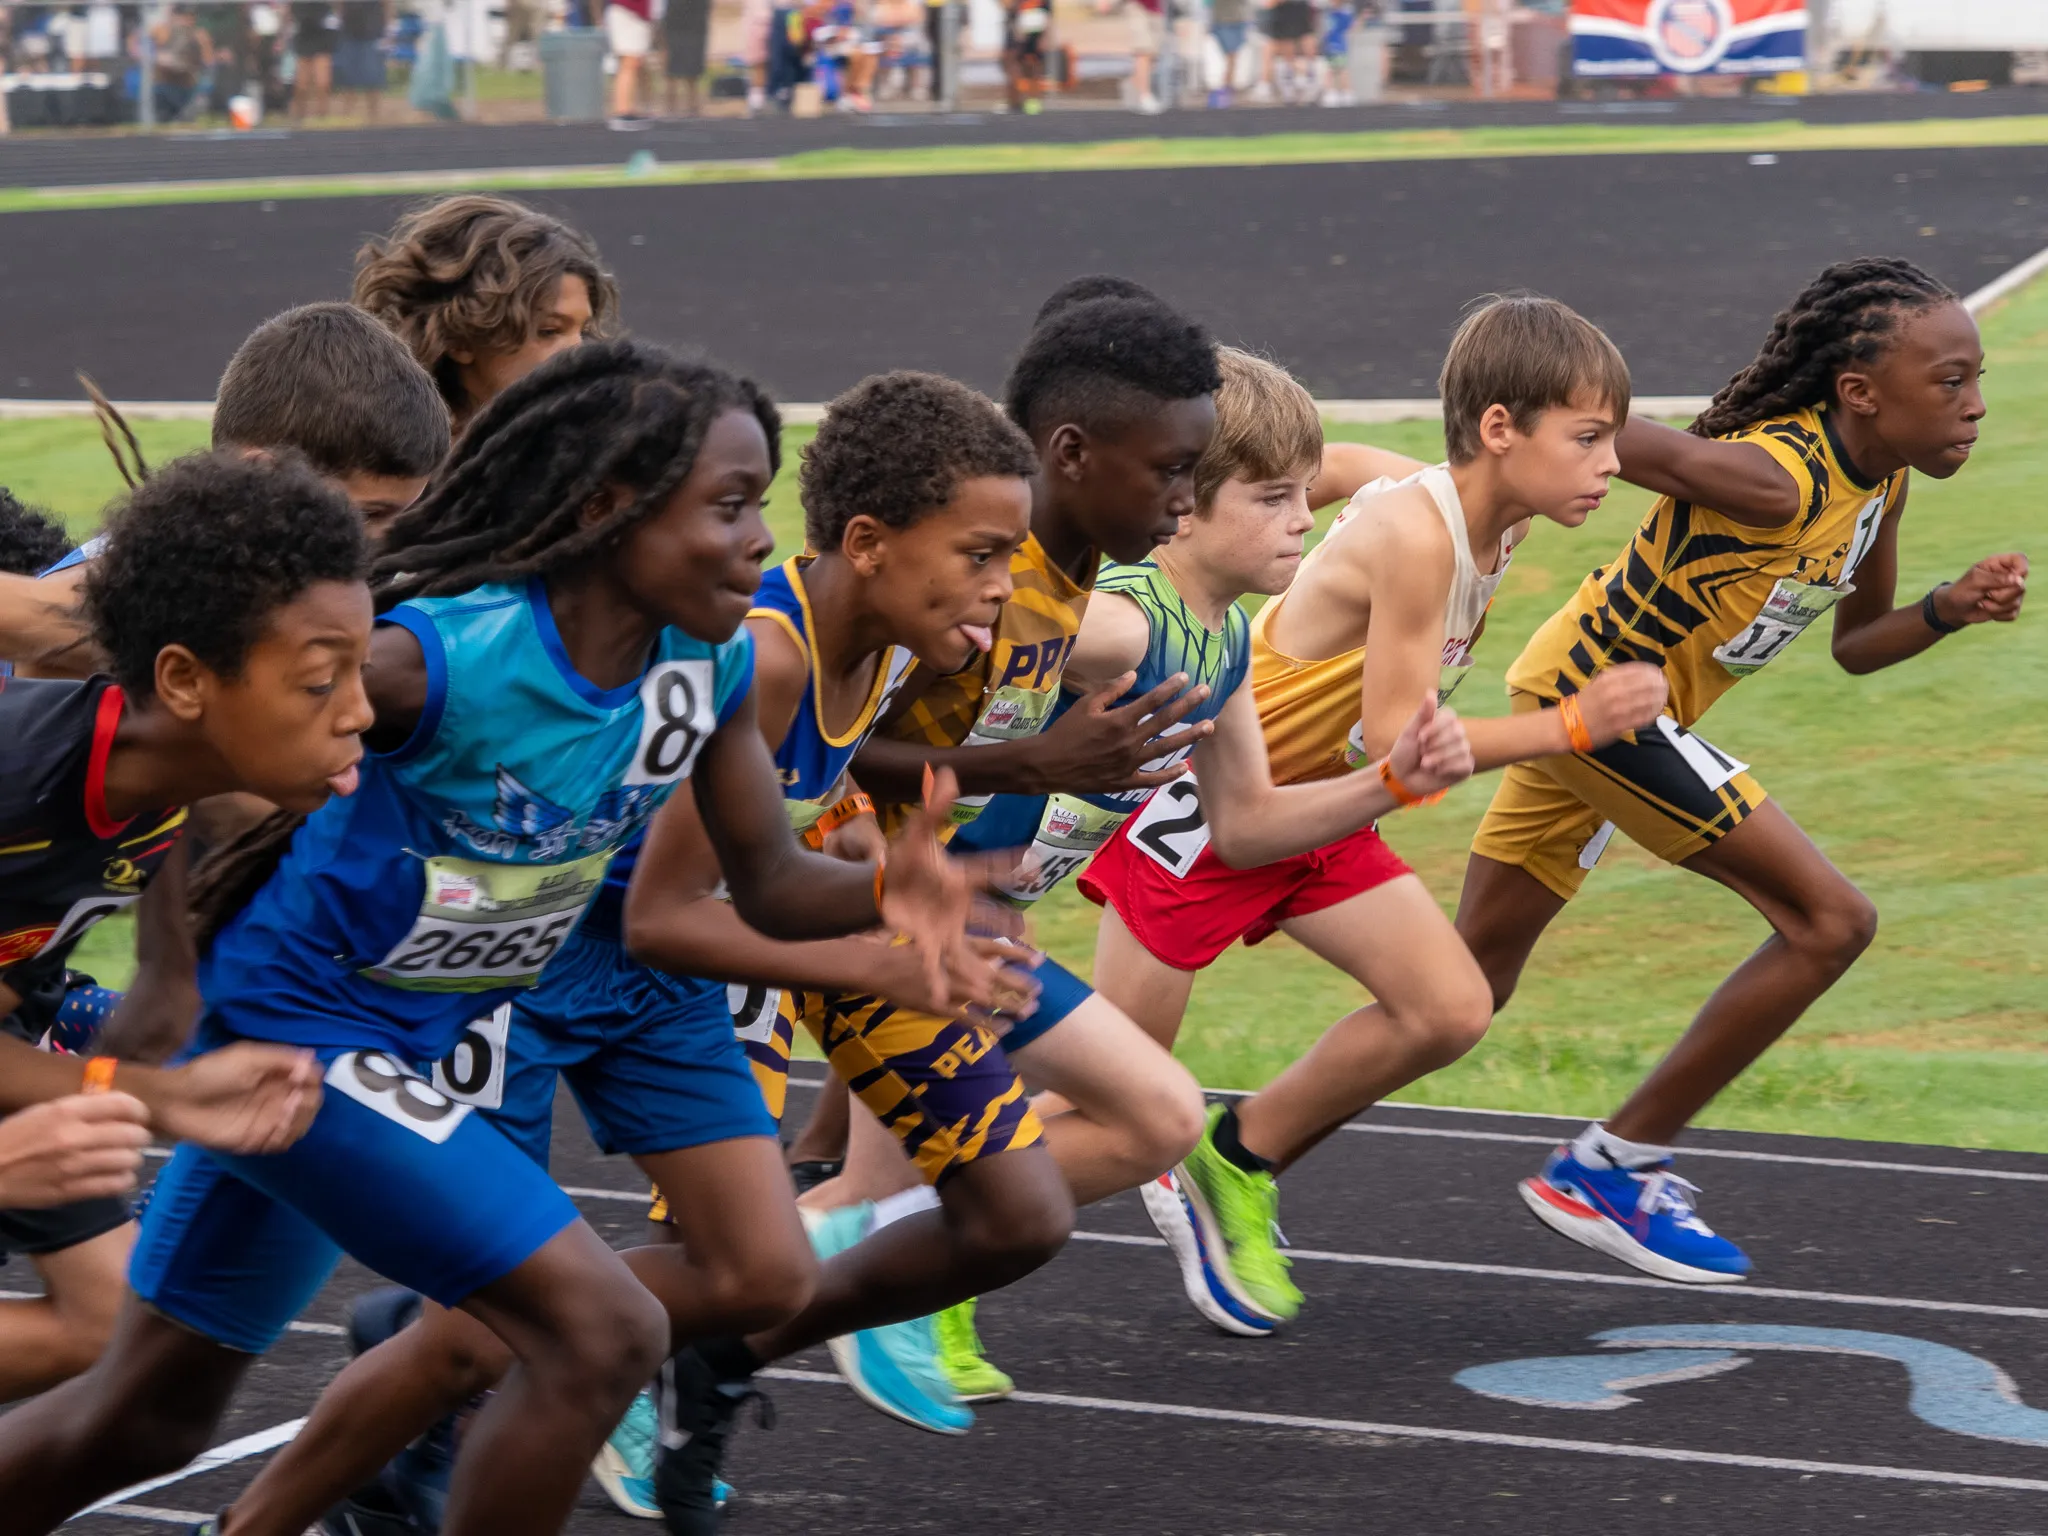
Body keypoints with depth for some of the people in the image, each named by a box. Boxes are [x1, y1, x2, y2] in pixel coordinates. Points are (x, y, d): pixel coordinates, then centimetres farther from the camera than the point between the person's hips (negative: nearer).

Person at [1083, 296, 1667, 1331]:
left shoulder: (1496, 525, -4)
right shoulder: (1416, 534, -30)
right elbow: (1399, 742, -29)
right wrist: (1570, 728, -30)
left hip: (1313, 809, 8)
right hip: (1205, 802, -8)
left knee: (1449, 1012, -2)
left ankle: (1237, 1165, 16)